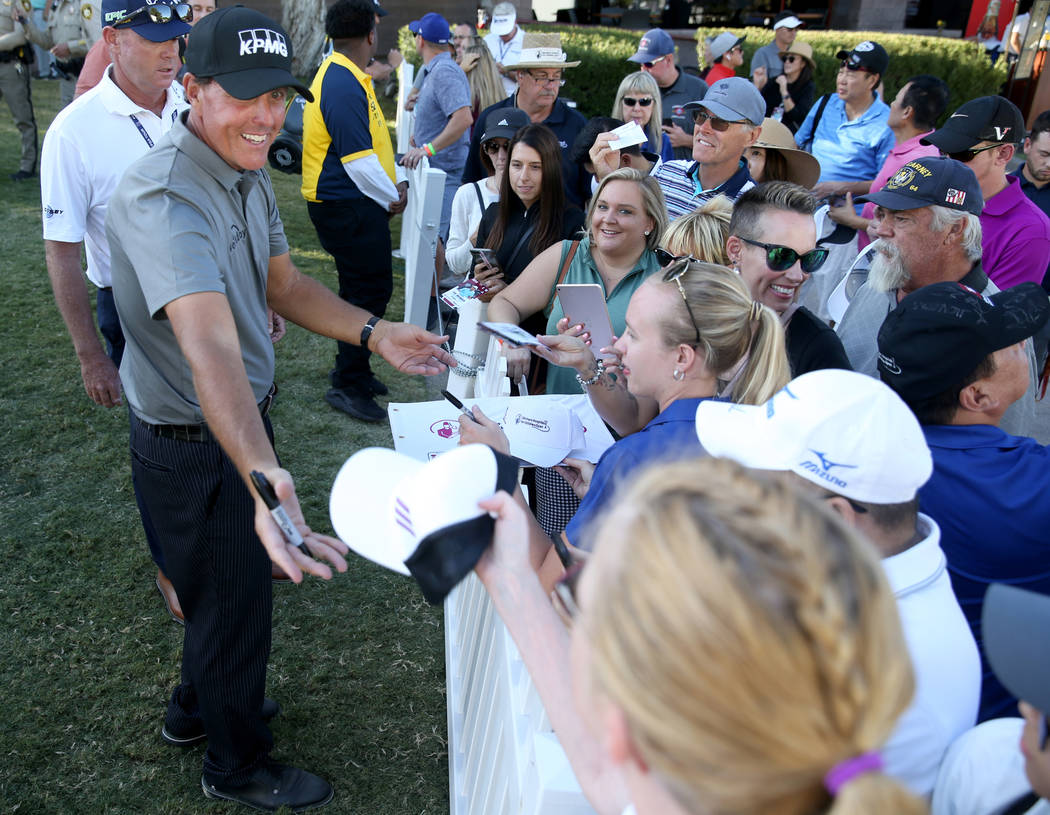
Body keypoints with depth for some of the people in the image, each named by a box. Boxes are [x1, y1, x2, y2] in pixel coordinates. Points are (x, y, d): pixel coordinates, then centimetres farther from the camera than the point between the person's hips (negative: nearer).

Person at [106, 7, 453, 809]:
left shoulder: (247, 172, 0)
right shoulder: (162, 198, -32)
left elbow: (283, 282, 9)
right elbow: (210, 348, -47)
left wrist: (375, 334, -4)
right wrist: (266, 481, -60)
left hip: (243, 422, 9)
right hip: (195, 449, -9)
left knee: (232, 587, 28)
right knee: (233, 602, 12)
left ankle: (197, 705, 55)